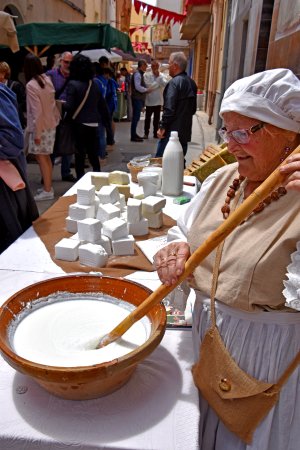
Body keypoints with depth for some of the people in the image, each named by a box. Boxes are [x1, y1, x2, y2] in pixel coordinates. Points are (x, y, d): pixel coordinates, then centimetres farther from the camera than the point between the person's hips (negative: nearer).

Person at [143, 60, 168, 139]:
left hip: (158, 100, 2)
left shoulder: (161, 75, 4)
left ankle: (155, 133, 17)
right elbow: (148, 85, -14)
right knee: (148, 118, 5)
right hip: (149, 100, -2)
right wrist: (158, 81, -10)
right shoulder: (147, 75, -2)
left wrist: (159, 77, -19)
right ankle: (146, 133, 14)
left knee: (157, 118, 9)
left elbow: (165, 84, -12)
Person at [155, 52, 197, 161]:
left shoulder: (174, 82, -14)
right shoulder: (191, 83, 13)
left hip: (172, 131, -9)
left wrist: (162, 127, -14)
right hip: (185, 131, 9)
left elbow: (169, 109, -21)